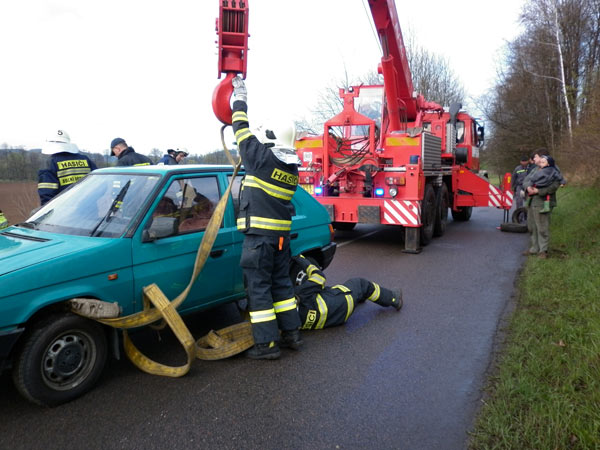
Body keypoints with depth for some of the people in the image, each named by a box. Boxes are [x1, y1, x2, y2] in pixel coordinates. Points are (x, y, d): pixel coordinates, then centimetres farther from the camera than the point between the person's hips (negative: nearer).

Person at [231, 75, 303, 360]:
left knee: (258, 286, -2)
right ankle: (292, 333, 23)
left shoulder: (263, 157, -11)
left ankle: (267, 344, 2)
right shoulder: (292, 167, 10)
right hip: (282, 231, 8)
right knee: (281, 281, 16)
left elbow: (242, 130, -1)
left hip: (259, 232, -8)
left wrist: (240, 98, 13)